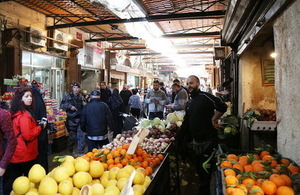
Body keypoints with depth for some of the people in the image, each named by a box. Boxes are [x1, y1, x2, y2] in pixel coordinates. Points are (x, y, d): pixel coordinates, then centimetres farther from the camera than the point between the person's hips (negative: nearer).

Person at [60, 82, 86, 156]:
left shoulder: (82, 97, 9)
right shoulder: (68, 97, -1)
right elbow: (62, 105, -9)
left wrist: (85, 105, -1)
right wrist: (69, 106, -20)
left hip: (80, 119, 3)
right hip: (71, 120, -2)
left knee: (81, 136, 1)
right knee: (72, 136, 9)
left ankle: (81, 153, 11)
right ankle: (71, 151, 32)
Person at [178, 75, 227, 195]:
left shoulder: (205, 97, -13)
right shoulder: (189, 103, 12)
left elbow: (222, 107, -27)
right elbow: (186, 123, 17)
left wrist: (213, 120, -15)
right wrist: (177, 138, 15)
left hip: (208, 141, -8)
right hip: (196, 142, 8)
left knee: (206, 172, 4)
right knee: (199, 170, 18)